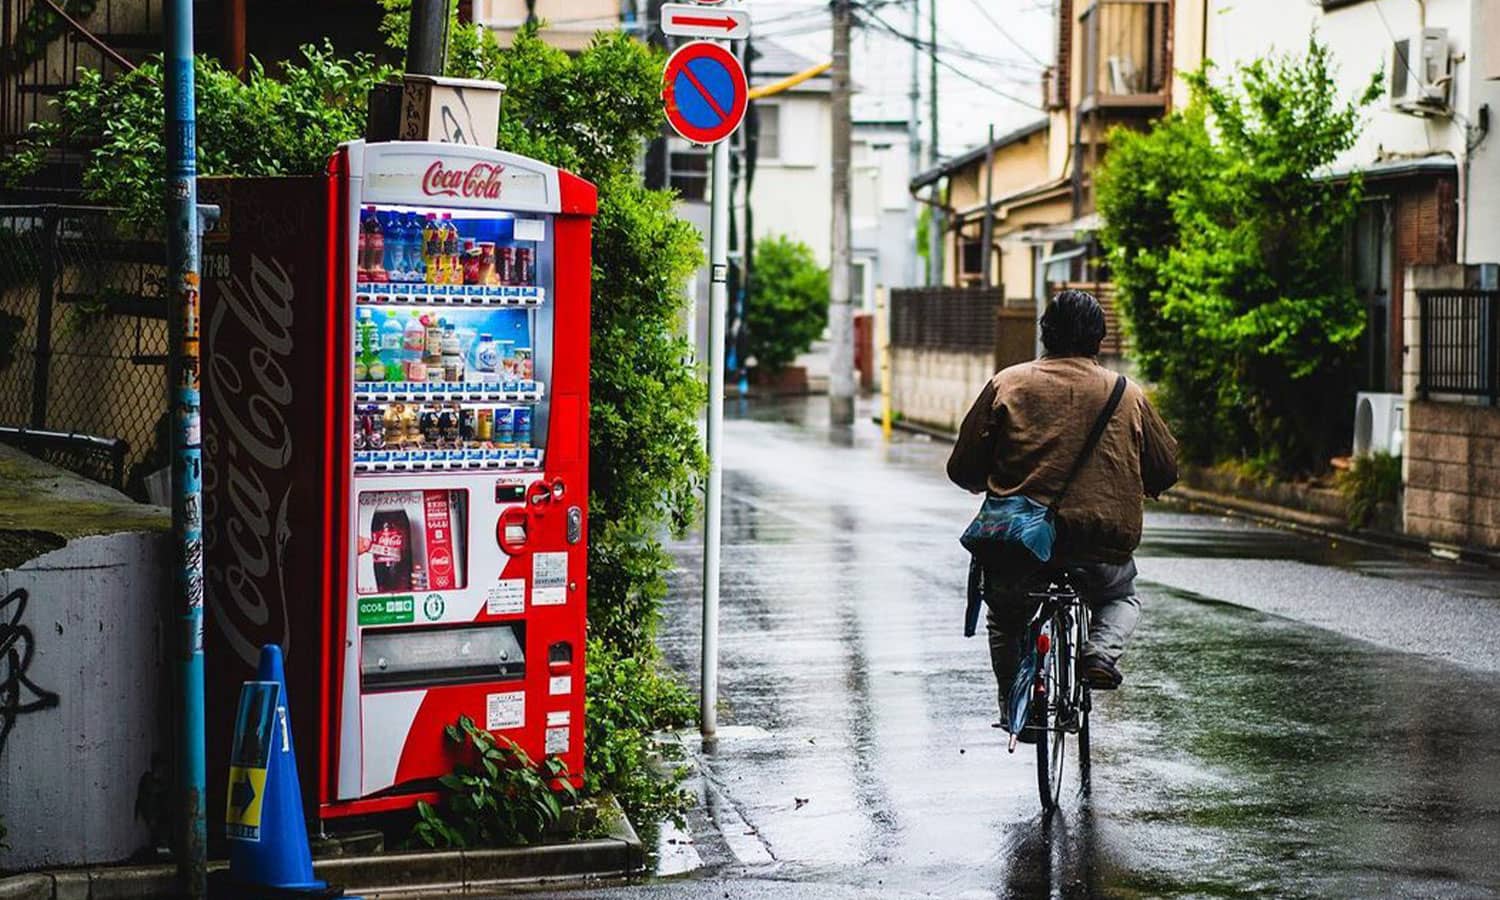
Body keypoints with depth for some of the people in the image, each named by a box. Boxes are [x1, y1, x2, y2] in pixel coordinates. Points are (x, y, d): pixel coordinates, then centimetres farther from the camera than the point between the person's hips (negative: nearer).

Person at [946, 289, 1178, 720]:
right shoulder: (1128, 394, 6)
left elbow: (963, 469, 3)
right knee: (1122, 596, 32)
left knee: (1003, 611, 30)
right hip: (1103, 551, 0)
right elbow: (1165, 472, 14)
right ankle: (1102, 651, 4)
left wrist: (994, 486, 26)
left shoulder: (1007, 384, 2)